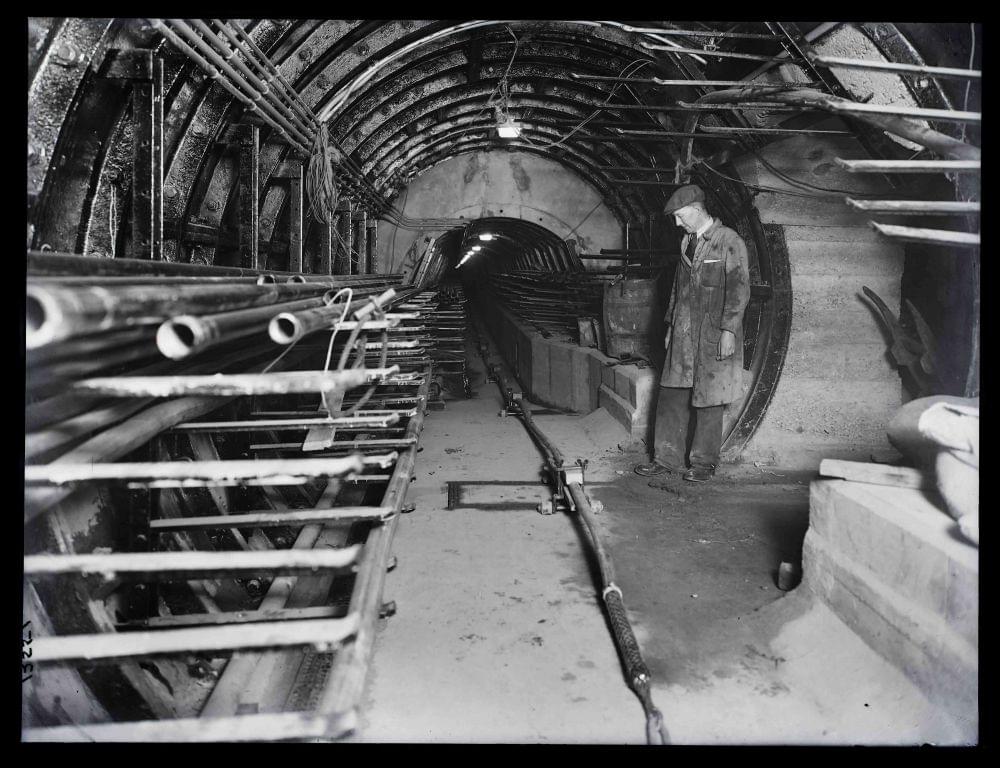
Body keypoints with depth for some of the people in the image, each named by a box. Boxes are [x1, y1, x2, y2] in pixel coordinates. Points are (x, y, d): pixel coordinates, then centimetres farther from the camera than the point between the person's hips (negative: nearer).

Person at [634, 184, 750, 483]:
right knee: (672, 395, 5)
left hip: (714, 335, -6)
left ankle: (704, 462, 13)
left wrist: (728, 330, -16)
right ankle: (667, 458, 14)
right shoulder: (687, 242, 15)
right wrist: (671, 324, 18)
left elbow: (739, 289, -11)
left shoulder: (730, 242, -7)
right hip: (684, 334, 7)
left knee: (708, 401, 1)